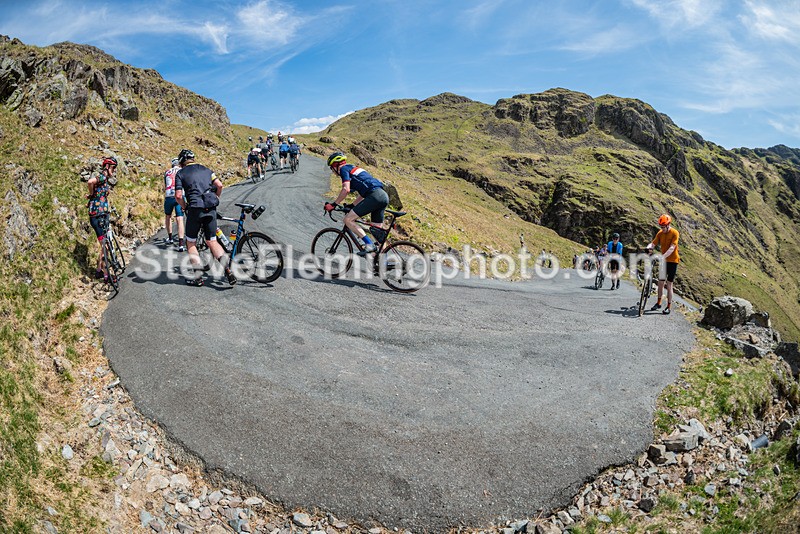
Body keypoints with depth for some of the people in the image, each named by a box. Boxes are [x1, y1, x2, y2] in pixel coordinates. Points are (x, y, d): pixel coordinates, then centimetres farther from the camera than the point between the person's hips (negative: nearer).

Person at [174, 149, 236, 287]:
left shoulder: (180, 173, 6)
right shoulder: (205, 169, 17)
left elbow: (178, 196, -4)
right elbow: (219, 185, 7)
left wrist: (185, 207, 13)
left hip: (195, 209, -3)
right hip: (211, 209, 4)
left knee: (191, 243, 11)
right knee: (212, 241, 10)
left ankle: (198, 276, 8)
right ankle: (227, 269, -10)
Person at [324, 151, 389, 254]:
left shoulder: (344, 169, 4)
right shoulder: (354, 169, 31)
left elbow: (346, 190, -11)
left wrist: (333, 204, -3)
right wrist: (352, 206, 33)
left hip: (374, 196, -9)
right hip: (384, 196, 9)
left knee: (348, 219, -6)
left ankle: (369, 244, -13)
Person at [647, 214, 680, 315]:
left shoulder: (675, 233, -15)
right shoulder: (660, 233, 2)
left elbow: (672, 248, -25)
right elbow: (653, 244, -4)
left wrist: (663, 257, -38)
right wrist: (648, 248, -27)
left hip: (672, 261, -5)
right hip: (663, 260, 5)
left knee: (669, 284, -4)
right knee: (660, 282, 10)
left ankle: (669, 307, 3)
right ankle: (658, 303, 25)